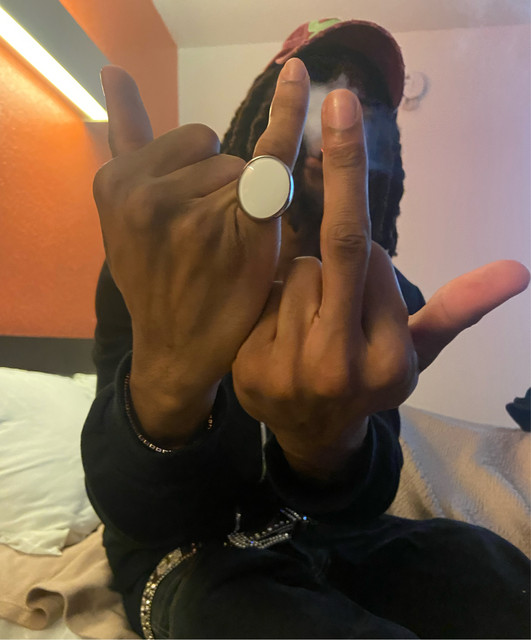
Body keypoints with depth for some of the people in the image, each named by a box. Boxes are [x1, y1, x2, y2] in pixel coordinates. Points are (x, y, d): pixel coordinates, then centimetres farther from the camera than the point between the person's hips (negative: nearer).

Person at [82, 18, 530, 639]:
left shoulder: (388, 299, -8)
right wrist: (170, 378, -48)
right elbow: (134, 512, -26)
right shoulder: (142, 269, -15)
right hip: (190, 552, -2)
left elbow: (358, 506, -20)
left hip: (329, 537, 3)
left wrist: (327, 435, -44)